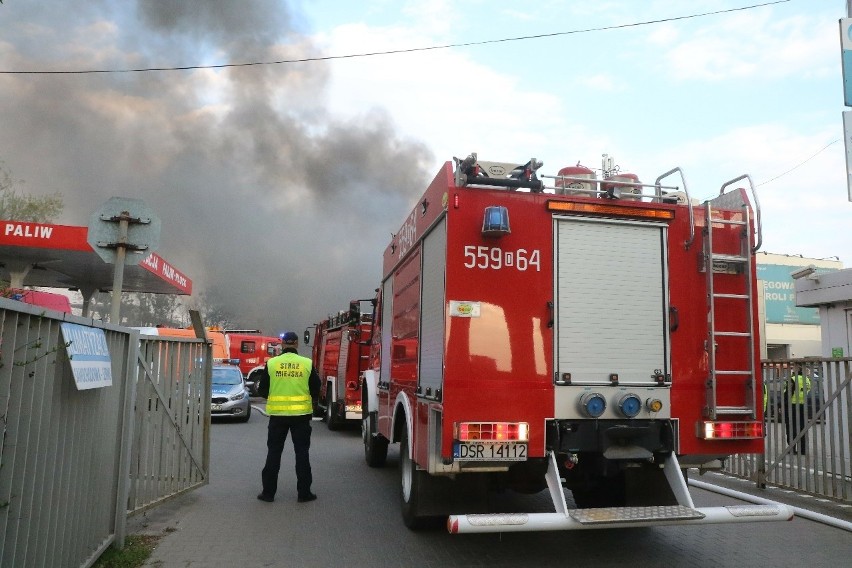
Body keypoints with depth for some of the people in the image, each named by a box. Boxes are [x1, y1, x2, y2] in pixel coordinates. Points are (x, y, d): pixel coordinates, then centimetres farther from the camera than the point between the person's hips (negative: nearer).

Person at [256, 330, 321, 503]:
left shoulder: (271, 363, -4)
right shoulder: (307, 364, -4)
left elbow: (262, 391, 2)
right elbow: (316, 390, 1)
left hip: (277, 415, 0)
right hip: (301, 415, 0)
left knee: (274, 453, 11)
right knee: (302, 453, 8)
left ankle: (268, 492, 15)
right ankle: (304, 492, 11)